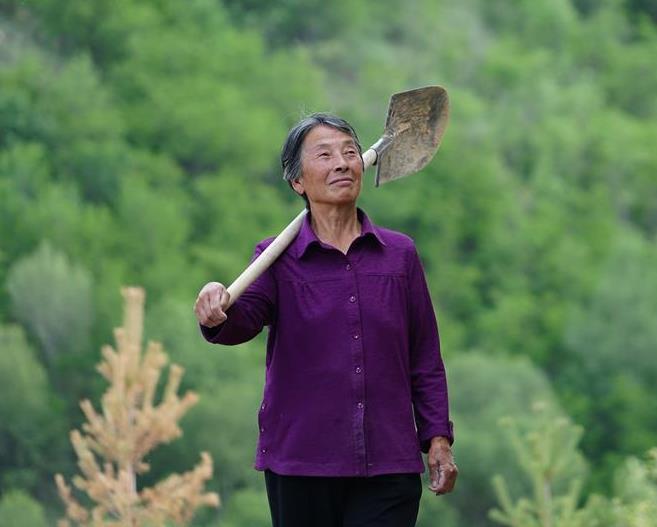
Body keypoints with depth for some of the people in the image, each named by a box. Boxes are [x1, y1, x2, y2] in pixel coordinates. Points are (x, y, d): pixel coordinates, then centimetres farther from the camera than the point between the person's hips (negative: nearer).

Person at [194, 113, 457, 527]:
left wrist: (437, 437, 4)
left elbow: (425, 357, 11)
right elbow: (245, 317, -16)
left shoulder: (400, 254, 9)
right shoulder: (278, 259, 4)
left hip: (389, 469, 1)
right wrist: (218, 314, -39)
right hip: (301, 466, -1)